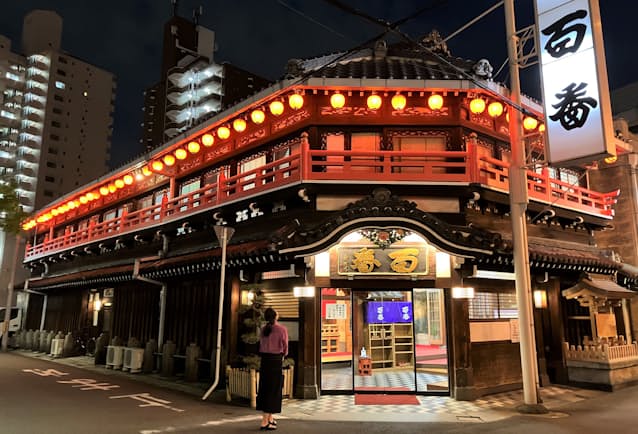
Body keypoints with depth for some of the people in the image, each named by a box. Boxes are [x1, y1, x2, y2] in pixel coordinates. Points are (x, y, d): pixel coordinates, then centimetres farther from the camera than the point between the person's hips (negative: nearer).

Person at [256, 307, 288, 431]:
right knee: (273, 390, 1)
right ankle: (264, 422, 0)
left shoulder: (264, 329, 4)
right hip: (276, 360, -6)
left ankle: (269, 418, 29)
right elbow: (285, 348, -3)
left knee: (265, 389, 15)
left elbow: (262, 345, 5)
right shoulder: (282, 329, -11)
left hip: (264, 359, 6)